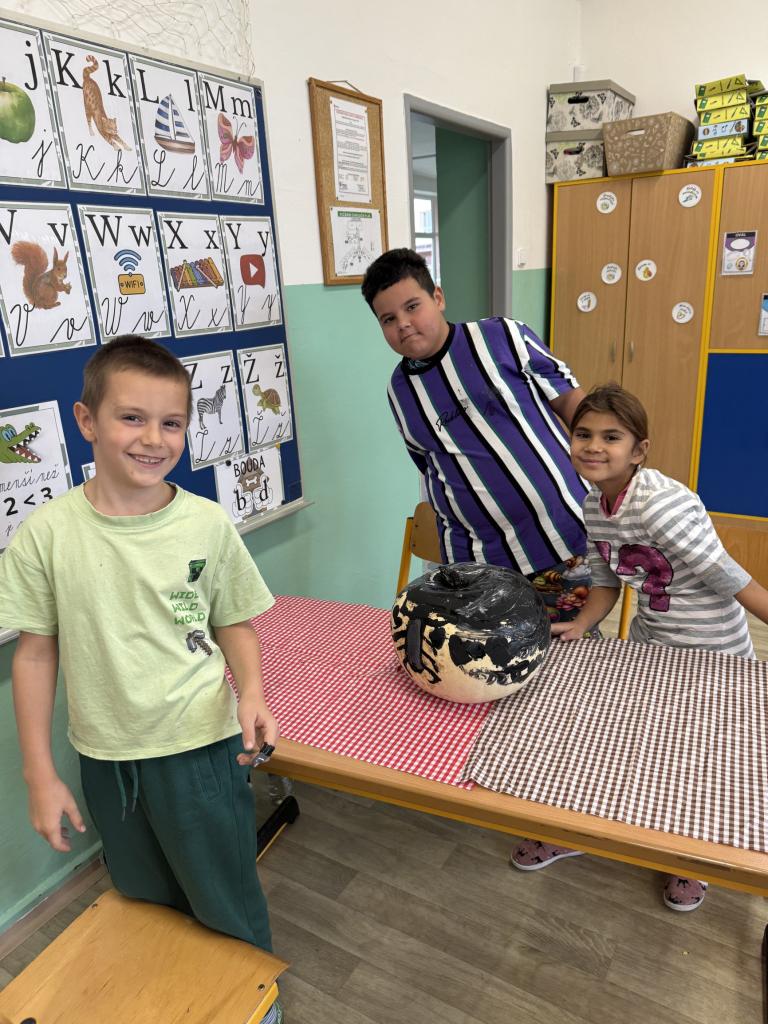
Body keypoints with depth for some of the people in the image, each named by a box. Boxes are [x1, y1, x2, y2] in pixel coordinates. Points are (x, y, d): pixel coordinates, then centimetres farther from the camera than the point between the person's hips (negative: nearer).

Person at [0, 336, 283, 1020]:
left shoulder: (208, 524, -14)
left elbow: (234, 625, -1)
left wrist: (251, 694, -19)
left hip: (203, 747, -1)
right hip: (107, 758, 2)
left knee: (228, 911, 17)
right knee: (149, 907, 26)